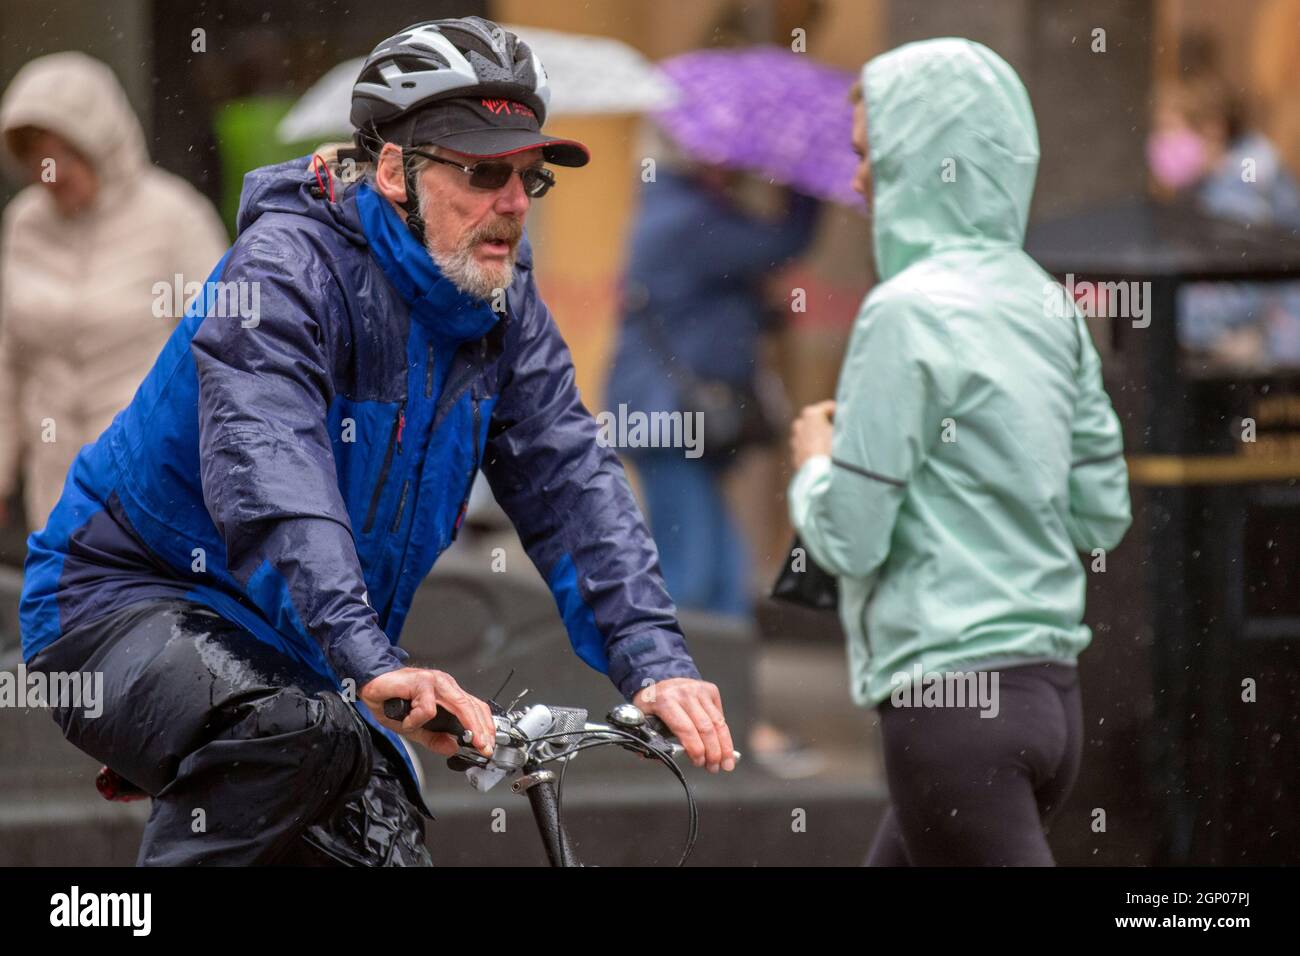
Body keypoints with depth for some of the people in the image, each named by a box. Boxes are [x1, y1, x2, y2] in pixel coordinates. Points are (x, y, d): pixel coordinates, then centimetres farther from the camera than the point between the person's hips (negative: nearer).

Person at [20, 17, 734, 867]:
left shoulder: (500, 303, 0)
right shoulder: (288, 266, -21)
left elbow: (572, 487, -8)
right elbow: (269, 482, -36)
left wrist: (654, 662, -24)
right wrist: (372, 665, -50)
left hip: (299, 658, 8)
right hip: (129, 605, -8)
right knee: (301, 732, -35)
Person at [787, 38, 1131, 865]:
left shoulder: (910, 310, -13)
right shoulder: (1047, 306, 10)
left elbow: (848, 539, -13)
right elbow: (1102, 514, 14)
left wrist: (816, 460, 7)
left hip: (956, 699, -8)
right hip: (1049, 694, 8)